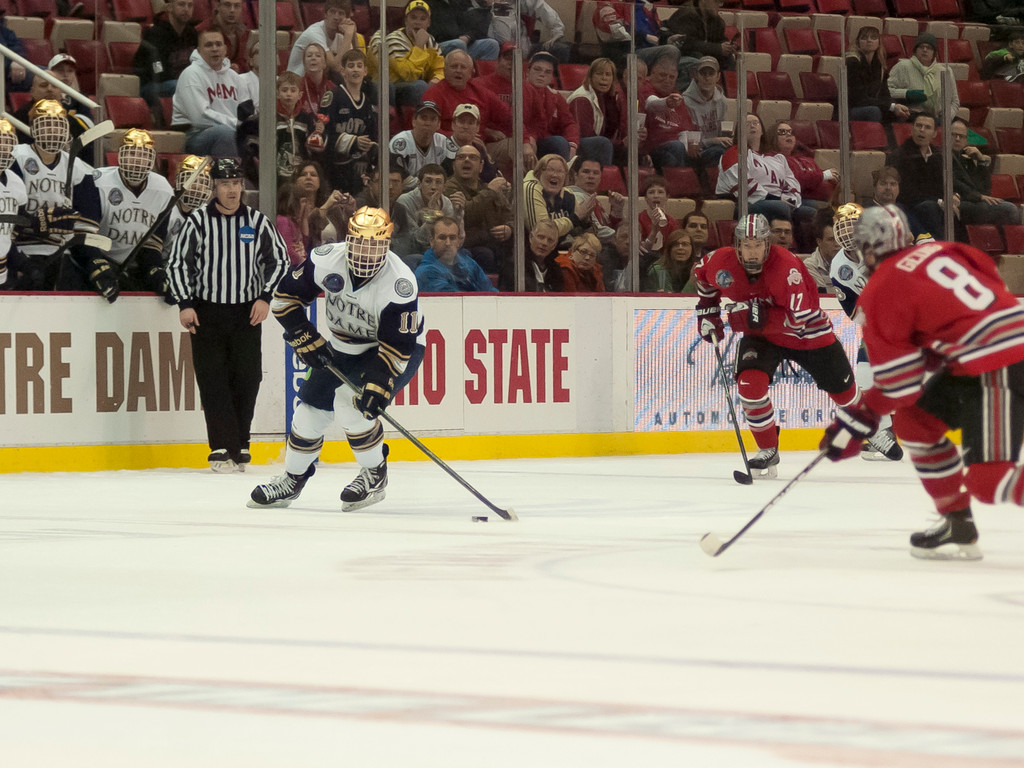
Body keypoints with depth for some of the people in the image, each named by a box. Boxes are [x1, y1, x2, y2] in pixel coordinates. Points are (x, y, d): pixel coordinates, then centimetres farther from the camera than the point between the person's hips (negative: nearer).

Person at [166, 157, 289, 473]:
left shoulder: (257, 221, 4)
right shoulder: (198, 221, -2)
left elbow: (279, 259, 12)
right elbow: (176, 262, 3)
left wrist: (265, 296, 1)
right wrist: (185, 304, -5)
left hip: (247, 313, 2)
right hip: (207, 313, -2)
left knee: (247, 380, 0)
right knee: (213, 381, -7)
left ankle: (239, 446, 11)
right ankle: (222, 449, -7)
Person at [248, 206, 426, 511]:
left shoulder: (399, 283, -32)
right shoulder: (326, 260, -21)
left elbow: (397, 346, -32)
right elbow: (287, 296, -9)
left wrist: (378, 385, -41)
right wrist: (307, 340, -14)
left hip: (399, 348, -5)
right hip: (342, 347, 5)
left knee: (351, 402, -25)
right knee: (312, 406, 5)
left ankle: (374, 476, -6)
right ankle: (292, 480, 26)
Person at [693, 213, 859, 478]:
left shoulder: (786, 267, -35)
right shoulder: (722, 261, -20)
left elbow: (798, 319, -36)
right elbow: (702, 274, 6)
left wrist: (761, 316, -43)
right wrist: (707, 309, 2)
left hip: (808, 331, -3)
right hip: (761, 336, 3)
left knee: (843, 390, 11)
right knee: (750, 383, -24)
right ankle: (768, 451, -7)